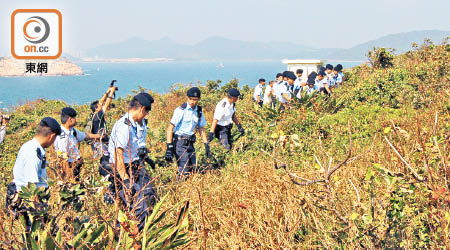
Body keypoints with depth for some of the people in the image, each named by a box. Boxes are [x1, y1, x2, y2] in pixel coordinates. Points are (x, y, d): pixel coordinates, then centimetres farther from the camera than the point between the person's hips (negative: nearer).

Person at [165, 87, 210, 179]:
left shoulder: (199, 112, 7)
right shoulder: (181, 110, -13)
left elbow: (201, 128, 20)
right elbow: (170, 128, -16)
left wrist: (207, 145, 14)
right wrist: (169, 147, -23)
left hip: (190, 143, 7)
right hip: (179, 142, -7)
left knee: (192, 170, 7)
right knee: (184, 172, -12)